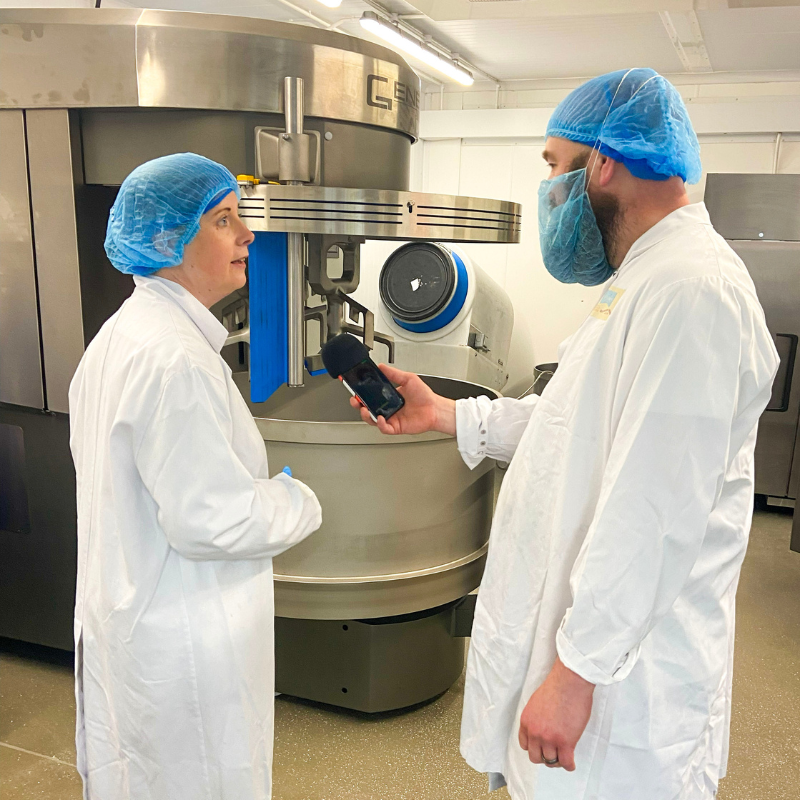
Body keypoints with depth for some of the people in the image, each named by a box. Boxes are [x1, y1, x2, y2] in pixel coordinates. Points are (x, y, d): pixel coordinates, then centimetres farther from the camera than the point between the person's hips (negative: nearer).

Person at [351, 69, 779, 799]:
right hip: (584, 625, 10)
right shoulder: (647, 279, 13)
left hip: (626, 671, -10)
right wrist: (446, 415, 12)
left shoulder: (691, 288, -23)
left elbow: (653, 516, -27)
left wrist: (577, 668, -22)